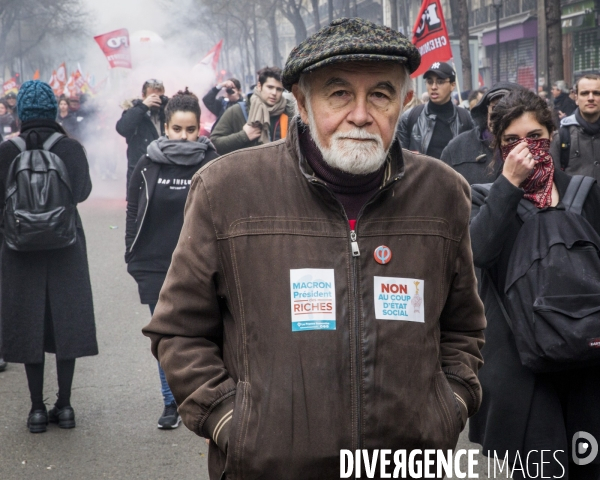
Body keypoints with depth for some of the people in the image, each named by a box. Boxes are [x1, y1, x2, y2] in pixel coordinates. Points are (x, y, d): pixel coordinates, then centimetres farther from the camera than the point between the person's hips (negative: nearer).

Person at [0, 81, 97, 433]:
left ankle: (38, 408, 11)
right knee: (66, 320, 10)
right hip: (66, 246, 0)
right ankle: (65, 405, 14)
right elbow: (83, 191, 0)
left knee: (28, 323, 7)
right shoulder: (72, 148, -10)